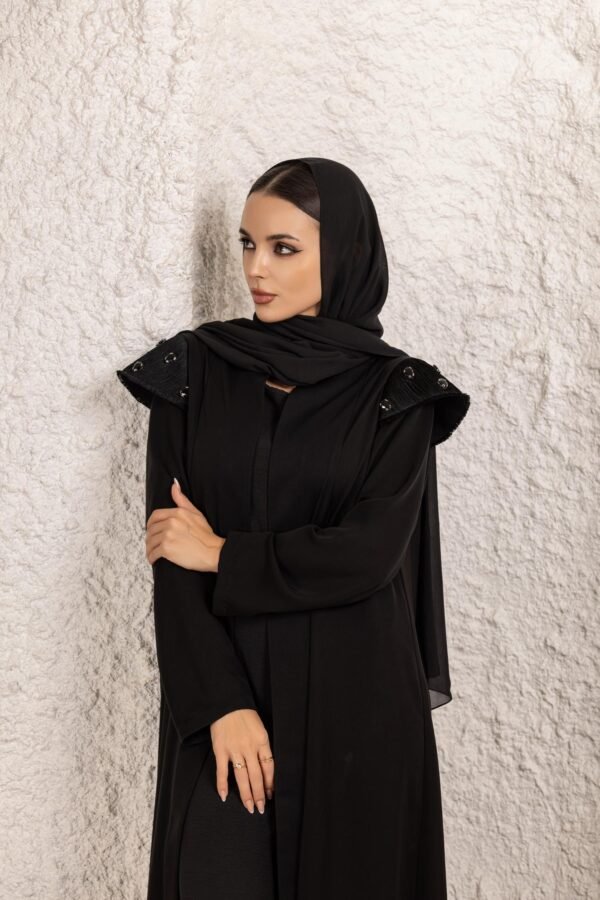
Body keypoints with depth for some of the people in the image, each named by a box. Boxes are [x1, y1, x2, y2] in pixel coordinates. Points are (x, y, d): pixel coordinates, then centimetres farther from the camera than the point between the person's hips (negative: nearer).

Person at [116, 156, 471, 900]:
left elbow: (369, 553, -15)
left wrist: (223, 555, -10)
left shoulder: (397, 392, -3)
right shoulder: (193, 371, 1)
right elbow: (169, 552, -5)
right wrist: (221, 701, -14)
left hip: (354, 696, -1)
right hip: (222, 687, 1)